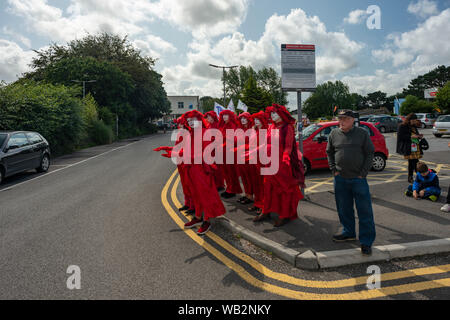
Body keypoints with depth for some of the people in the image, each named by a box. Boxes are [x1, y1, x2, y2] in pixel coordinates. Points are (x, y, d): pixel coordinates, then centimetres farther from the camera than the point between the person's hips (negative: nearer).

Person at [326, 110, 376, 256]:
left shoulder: (362, 133, -1)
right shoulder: (334, 134, 6)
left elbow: (370, 153, 1)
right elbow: (329, 152, 15)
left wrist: (363, 173, -6)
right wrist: (334, 170, 5)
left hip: (358, 178, -3)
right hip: (340, 179, 3)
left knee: (365, 211, -2)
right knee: (344, 208, 13)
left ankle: (366, 241, 8)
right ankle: (349, 233, 31)